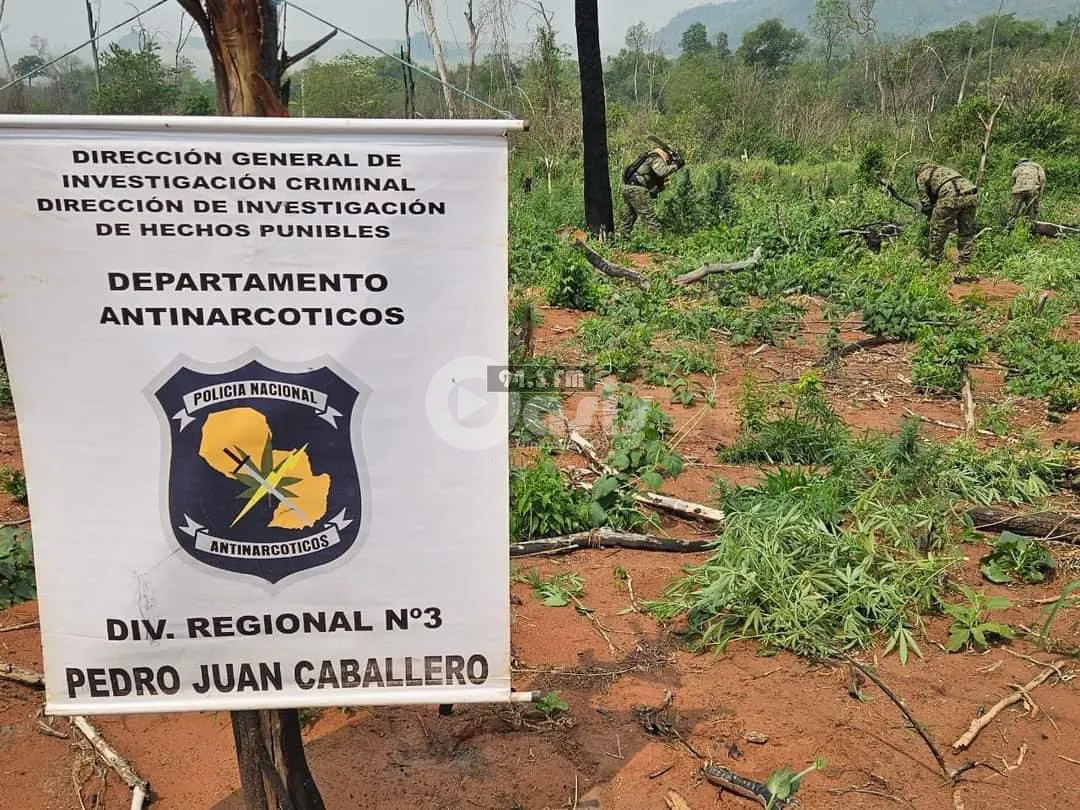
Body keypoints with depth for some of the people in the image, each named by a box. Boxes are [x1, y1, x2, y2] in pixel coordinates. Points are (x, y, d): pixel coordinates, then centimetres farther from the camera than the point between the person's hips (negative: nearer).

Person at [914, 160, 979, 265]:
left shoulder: (922, 177, 20)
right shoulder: (944, 169, 39)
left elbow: (926, 202, 17)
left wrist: (933, 218, 31)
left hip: (951, 197, -6)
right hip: (971, 194, 6)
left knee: (938, 231, 11)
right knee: (967, 232, 18)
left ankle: (935, 262, 17)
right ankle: (965, 263, 22)